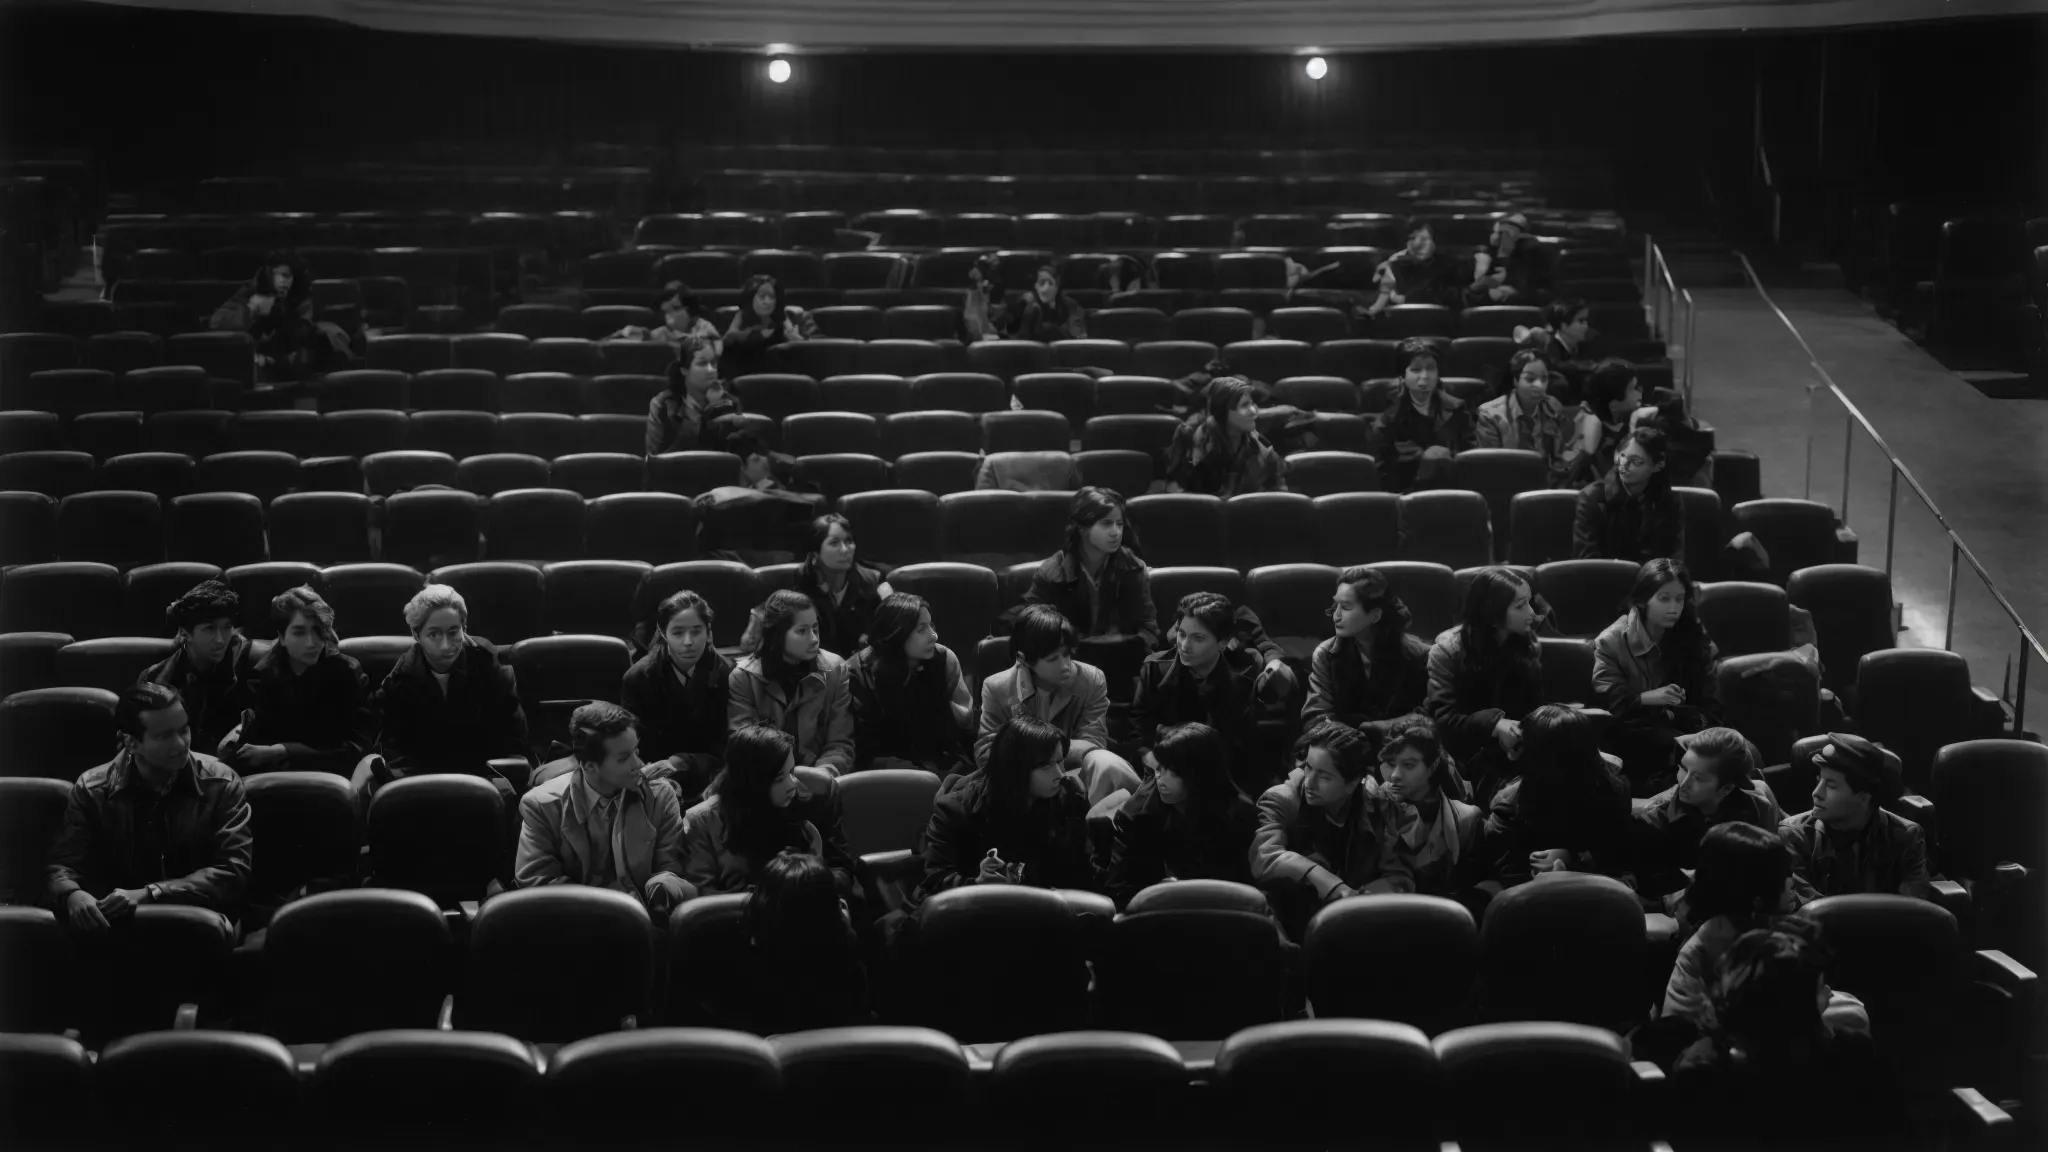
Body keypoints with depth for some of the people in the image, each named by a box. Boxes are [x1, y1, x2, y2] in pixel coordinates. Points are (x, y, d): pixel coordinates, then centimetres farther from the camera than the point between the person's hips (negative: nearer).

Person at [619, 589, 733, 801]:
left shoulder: (726, 674, -6)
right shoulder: (637, 679, -6)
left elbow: (726, 752, -7)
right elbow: (637, 753, -6)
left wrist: (680, 763, -26)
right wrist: (663, 783, -28)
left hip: (710, 779, 1)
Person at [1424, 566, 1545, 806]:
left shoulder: (1527, 645, 5)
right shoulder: (1448, 651, -11)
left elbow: (1534, 707, 6)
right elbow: (1443, 718, -17)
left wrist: (1523, 738, -16)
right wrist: (1493, 723, -33)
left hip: (1513, 751, 4)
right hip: (1467, 754, -4)